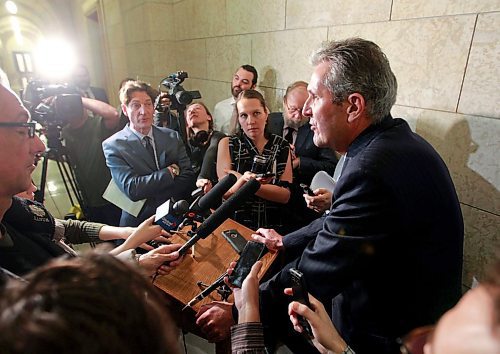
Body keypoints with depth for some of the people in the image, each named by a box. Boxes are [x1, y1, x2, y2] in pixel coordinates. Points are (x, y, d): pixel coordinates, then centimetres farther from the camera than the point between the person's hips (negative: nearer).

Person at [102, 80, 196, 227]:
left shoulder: (172, 137, 8)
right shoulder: (113, 145, -1)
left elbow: (188, 179, 0)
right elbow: (132, 189, -12)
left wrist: (148, 193, -11)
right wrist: (171, 171, -7)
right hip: (140, 221, -1)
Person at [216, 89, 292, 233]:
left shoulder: (282, 146, 5)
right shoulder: (227, 144, 2)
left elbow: (285, 195, -3)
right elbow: (226, 192, -4)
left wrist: (247, 183, -14)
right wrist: (243, 181, -24)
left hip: (272, 226, 2)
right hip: (235, 224, -2)